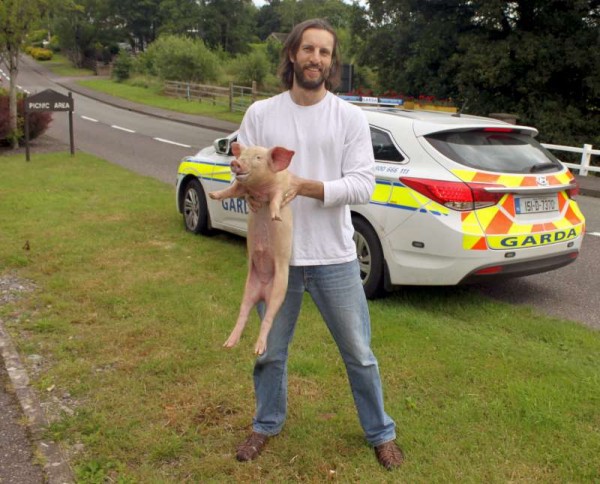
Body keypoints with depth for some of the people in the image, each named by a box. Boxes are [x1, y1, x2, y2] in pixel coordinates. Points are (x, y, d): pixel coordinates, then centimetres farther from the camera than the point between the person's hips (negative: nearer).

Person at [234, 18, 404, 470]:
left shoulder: (351, 117, -4)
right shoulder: (260, 113, 1)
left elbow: (363, 184, -12)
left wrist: (304, 185, -24)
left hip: (335, 259, -1)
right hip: (275, 257, 2)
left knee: (359, 354, 12)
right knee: (270, 351, 18)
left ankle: (381, 433, 34)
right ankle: (267, 424, 43)